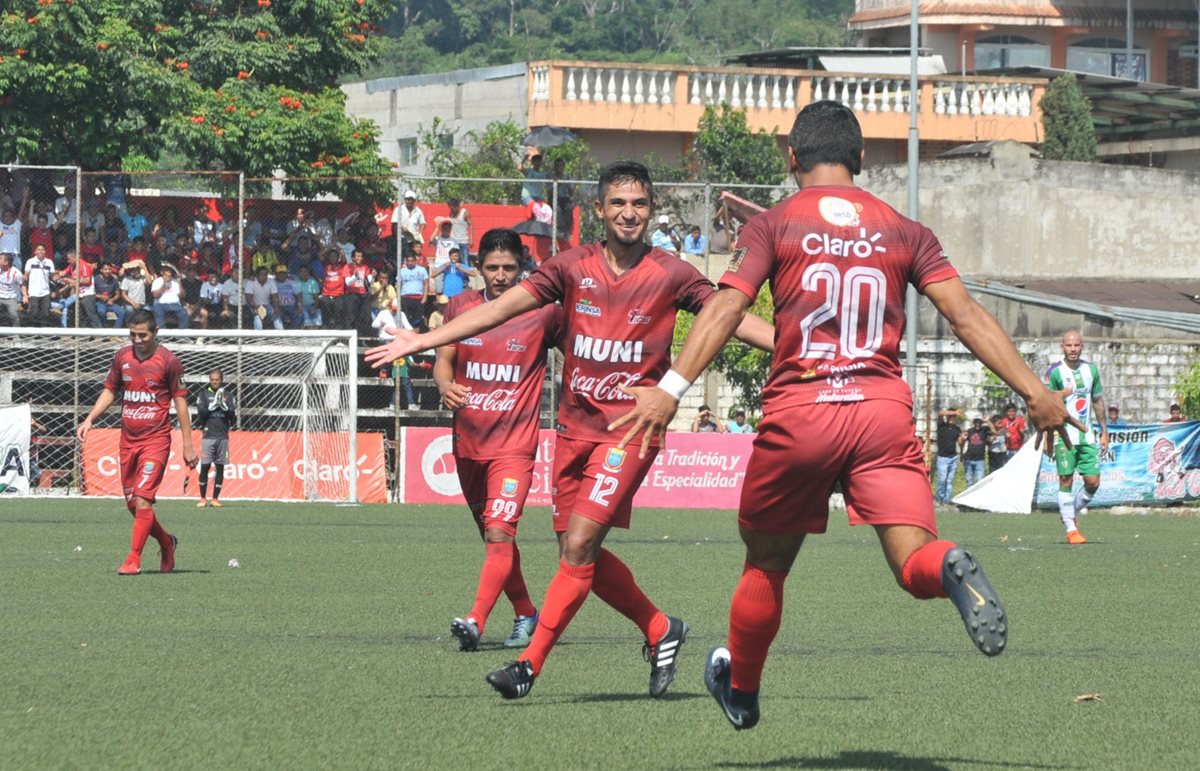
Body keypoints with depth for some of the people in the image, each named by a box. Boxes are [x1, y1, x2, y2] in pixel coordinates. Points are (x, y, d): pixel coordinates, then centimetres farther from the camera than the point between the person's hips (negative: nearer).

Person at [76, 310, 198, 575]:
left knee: (143, 500, -15)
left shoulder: (168, 361, -7)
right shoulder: (122, 357, 7)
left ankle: (134, 559, -10)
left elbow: (180, 401, -3)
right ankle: (166, 543, 31)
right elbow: (110, 391, 18)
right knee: (133, 504, 8)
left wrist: (188, 444, -4)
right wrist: (89, 419, 4)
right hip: (128, 440, 6)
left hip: (156, 440, -6)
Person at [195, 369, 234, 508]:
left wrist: (224, 405, -13)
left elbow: (233, 415, 2)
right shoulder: (204, 394, 6)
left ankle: (215, 499, 6)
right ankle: (203, 498, 2)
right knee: (205, 466, -5)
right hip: (208, 435, -1)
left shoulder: (228, 395, 9)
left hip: (223, 436, 1)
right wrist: (213, 404, -13)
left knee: (220, 467, 1)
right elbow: (201, 412, -5)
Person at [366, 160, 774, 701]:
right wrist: (420, 341, -6)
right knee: (579, 553, 6)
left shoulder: (671, 275, -1)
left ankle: (530, 664, -11)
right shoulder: (572, 267, 4)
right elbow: (501, 308, 0)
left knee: (579, 546, -14)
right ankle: (660, 631, 26)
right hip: (574, 427, 4)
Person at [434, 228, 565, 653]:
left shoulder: (543, 312, -4)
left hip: (514, 444, -5)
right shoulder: (461, 306, 5)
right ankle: (525, 614, 31)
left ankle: (475, 621, -29)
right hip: (467, 442, 5)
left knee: (499, 533, -20)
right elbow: (443, 359, 8)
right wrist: (445, 384, -15)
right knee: (494, 537, 15)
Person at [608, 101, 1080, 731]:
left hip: (799, 413, -1)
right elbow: (965, 314, 5)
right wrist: (1034, 393, 4)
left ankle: (741, 691, 34)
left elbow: (726, 308, -9)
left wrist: (671, 389, -17)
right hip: (884, 412, 1)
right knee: (914, 565, -8)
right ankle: (949, 568, -43)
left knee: (766, 565, 19)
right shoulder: (904, 232, 12)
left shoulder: (773, 226, 5)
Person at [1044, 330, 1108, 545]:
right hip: (1064, 435, -5)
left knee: (1093, 481, 0)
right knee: (1066, 481, -6)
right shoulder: (1054, 372, -7)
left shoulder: (1091, 370, 9)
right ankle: (1071, 529, 0)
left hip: (1087, 435, 5)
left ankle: (1072, 513, 24)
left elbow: (1098, 401, 17)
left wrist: (1104, 432, 18)